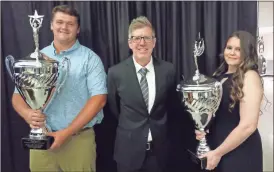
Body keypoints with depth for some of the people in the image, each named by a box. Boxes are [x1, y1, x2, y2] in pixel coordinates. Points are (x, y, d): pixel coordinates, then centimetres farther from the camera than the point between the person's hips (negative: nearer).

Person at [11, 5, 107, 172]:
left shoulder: (90, 58, -3)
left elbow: (99, 98, -11)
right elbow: (18, 95, 8)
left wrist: (67, 132, -16)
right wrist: (28, 114, -15)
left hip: (78, 139, -3)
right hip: (40, 138, 3)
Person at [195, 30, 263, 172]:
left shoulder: (250, 77, -15)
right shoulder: (218, 74, 5)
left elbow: (248, 126, -21)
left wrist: (218, 153, -15)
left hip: (240, 152, -6)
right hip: (213, 145, 6)